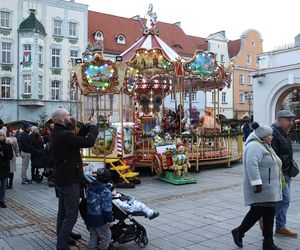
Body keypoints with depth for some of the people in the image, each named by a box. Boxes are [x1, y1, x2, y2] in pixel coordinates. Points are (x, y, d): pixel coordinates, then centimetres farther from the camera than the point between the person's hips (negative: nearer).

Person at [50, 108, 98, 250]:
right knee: (71, 214, -2)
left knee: (63, 211, 20)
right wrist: (93, 126, -10)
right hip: (70, 180, -10)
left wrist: (87, 126, 8)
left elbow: (77, 138, 15)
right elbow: (89, 142, -25)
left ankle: (61, 238, 33)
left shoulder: (57, 133, 8)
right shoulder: (63, 135, -25)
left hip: (61, 179, 10)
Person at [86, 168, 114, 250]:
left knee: (93, 236, 22)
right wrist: (109, 220, -12)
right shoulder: (106, 191, -21)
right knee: (106, 236, 11)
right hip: (100, 219, -7)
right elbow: (107, 207, -19)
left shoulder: (90, 187, 2)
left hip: (89, 217, 8)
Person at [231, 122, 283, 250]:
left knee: (269, 213, 8)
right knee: (257, 211, -7)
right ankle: (238, 232, 11)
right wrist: (257, 183, -32)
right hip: (261, 188, -10)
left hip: (269, 188, 10)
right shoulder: (255, 146, -16)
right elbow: (252, 165, -28)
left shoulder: (263, 146, 16)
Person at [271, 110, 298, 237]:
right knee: (285, 199, -9)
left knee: (284, 200, 13)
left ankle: (280, 228, 22)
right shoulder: (273, 134, -19)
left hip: (285, 173, 10)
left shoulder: (284, 134, 15)